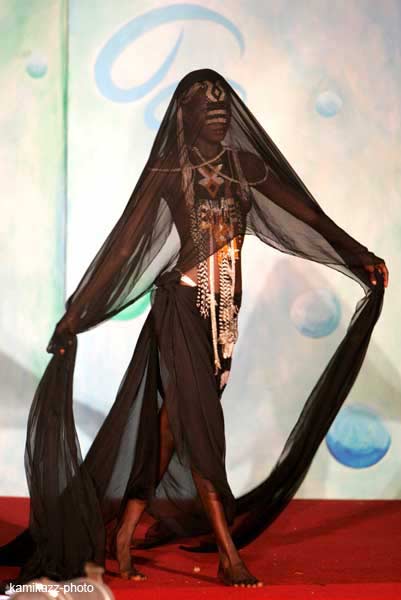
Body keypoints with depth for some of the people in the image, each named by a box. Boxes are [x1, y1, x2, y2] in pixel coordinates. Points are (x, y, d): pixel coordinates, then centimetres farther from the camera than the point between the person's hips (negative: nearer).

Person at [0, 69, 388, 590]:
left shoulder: (245, 165, 10)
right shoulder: (168, 170, -5)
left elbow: (306, 213, 7)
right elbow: (125, 242, -9)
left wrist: (359, 256, 0)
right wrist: (76, 313, -12)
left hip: (225, 307, 5)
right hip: (183, 303, -5)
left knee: (175, 420, 9)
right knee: (201, 421, -7)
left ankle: (126, 529, 20)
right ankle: (229, 554, -5)